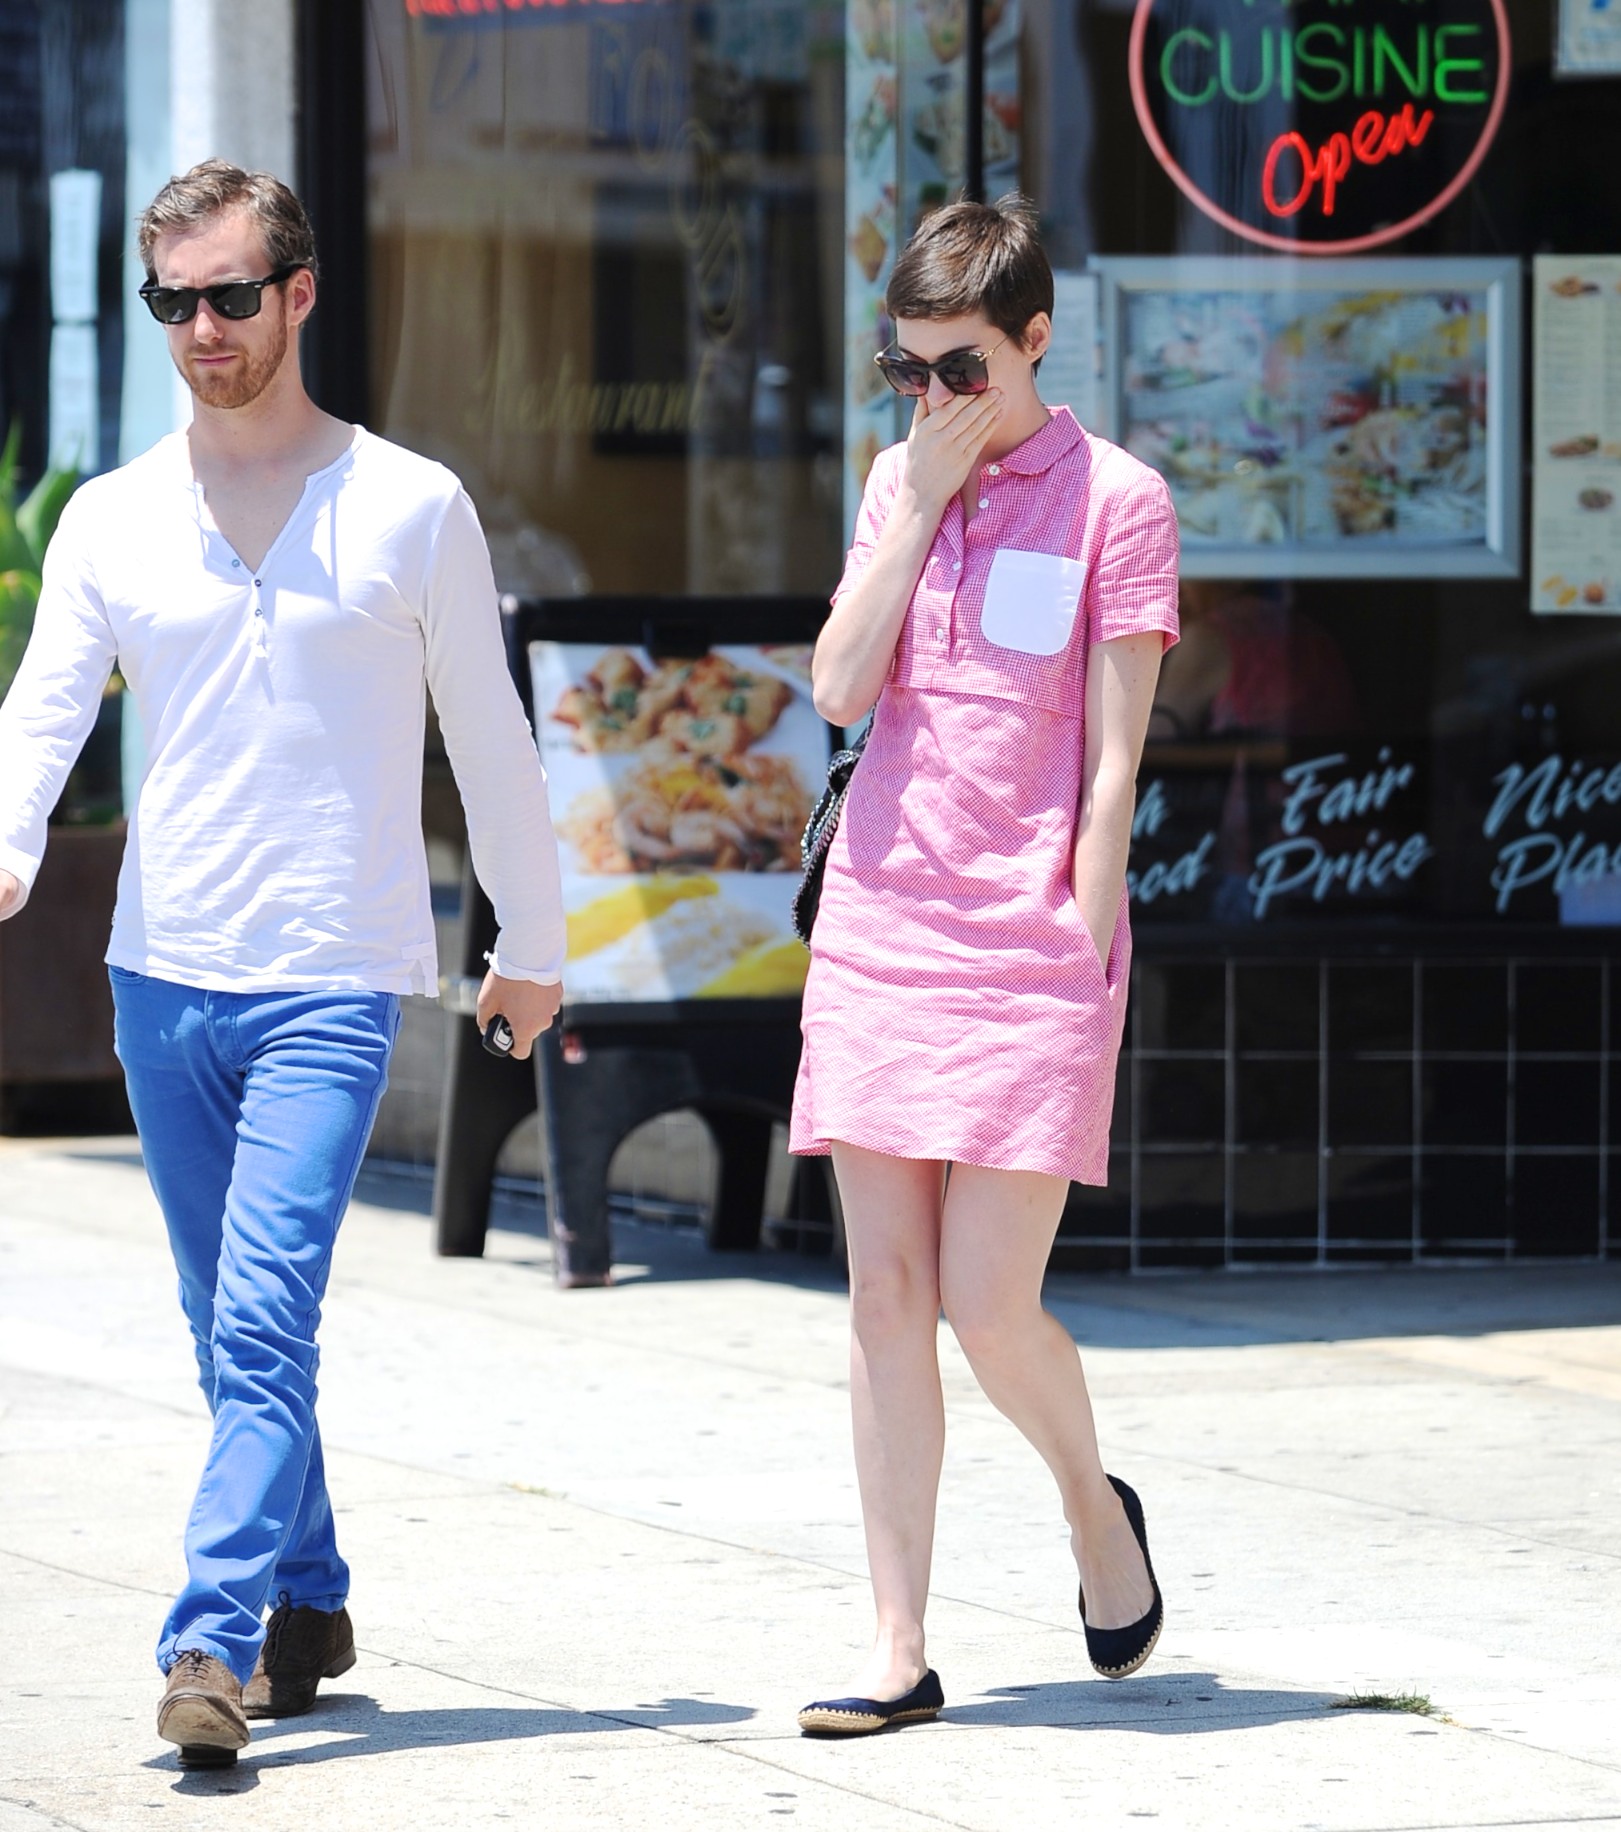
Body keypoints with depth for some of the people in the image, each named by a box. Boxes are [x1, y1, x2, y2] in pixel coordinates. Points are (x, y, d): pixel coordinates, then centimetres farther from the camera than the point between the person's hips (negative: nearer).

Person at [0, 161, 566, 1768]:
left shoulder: (410, 508, 1)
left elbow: (489, 739, 9)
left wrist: (532, 945, 15)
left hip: (332, 984, -4)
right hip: (159, 974, 4)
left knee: (261, 1326, -15)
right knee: (235, 1333, 12)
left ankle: (211, 1643, -20)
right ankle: (308, 1603, 26)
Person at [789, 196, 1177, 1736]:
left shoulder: (1114, 499, -4)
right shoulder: (900, 480, 12)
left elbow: (1112, 764, -5)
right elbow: (840, 689, 0)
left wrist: (1079, 954, -9)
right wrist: (921, 499, -4)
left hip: (1030, 949, -5)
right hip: (878, 929, 5)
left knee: (988, 1307, -7)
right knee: (885, 1297, 2)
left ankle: (1095, 1506, 24)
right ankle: (899, 1652, 6)